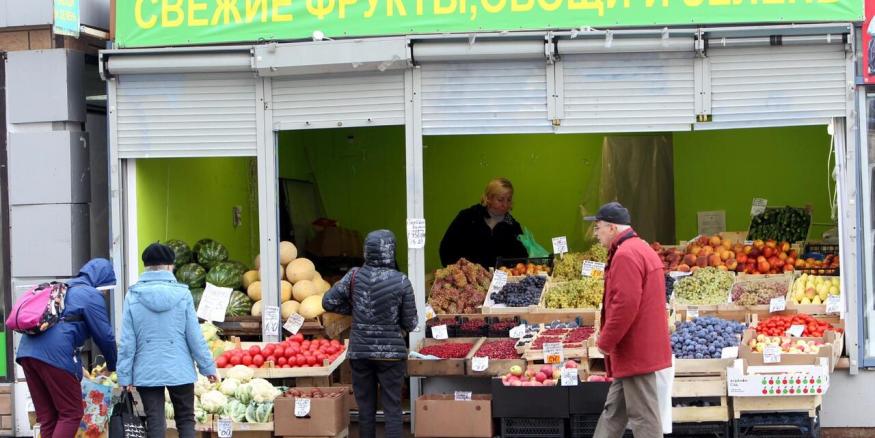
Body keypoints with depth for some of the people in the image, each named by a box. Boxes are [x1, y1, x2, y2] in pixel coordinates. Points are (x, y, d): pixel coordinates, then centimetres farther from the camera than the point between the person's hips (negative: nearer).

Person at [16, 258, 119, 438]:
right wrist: (113, 365, 19)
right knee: (71, 414, -1)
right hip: (54, 354, -8)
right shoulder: (92, 295, 3)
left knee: (47, 417, 10)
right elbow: (104, 335, 2)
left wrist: (80, 368, 32)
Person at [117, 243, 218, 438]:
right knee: (186, 421, 10)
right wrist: (208, 366, 6)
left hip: (147, 371, 0)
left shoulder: (133, 296, -4)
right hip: (179, 370, 0)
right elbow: (194, 336, -3)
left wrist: (125, 375, 2)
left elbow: (127, 341, -4)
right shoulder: (182, 293, -5)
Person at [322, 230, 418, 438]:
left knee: (365, 407, 10)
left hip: (360, 350, 2)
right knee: (392, 408, 2)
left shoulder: (354, 276, -6)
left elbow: (328, 302, 1)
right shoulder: (401, 282, -11)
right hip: (391, 351, -2)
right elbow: (410, 323, -5)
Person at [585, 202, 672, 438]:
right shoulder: (641, 249, 17)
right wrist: (609, 339, 20)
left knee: (643, 416, -6)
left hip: (634, 352, -11)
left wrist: (605, 341, -15)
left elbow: (625, 305, -25)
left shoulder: (626, 255, -17)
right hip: (642, 348, 11)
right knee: (614, 411, 14)